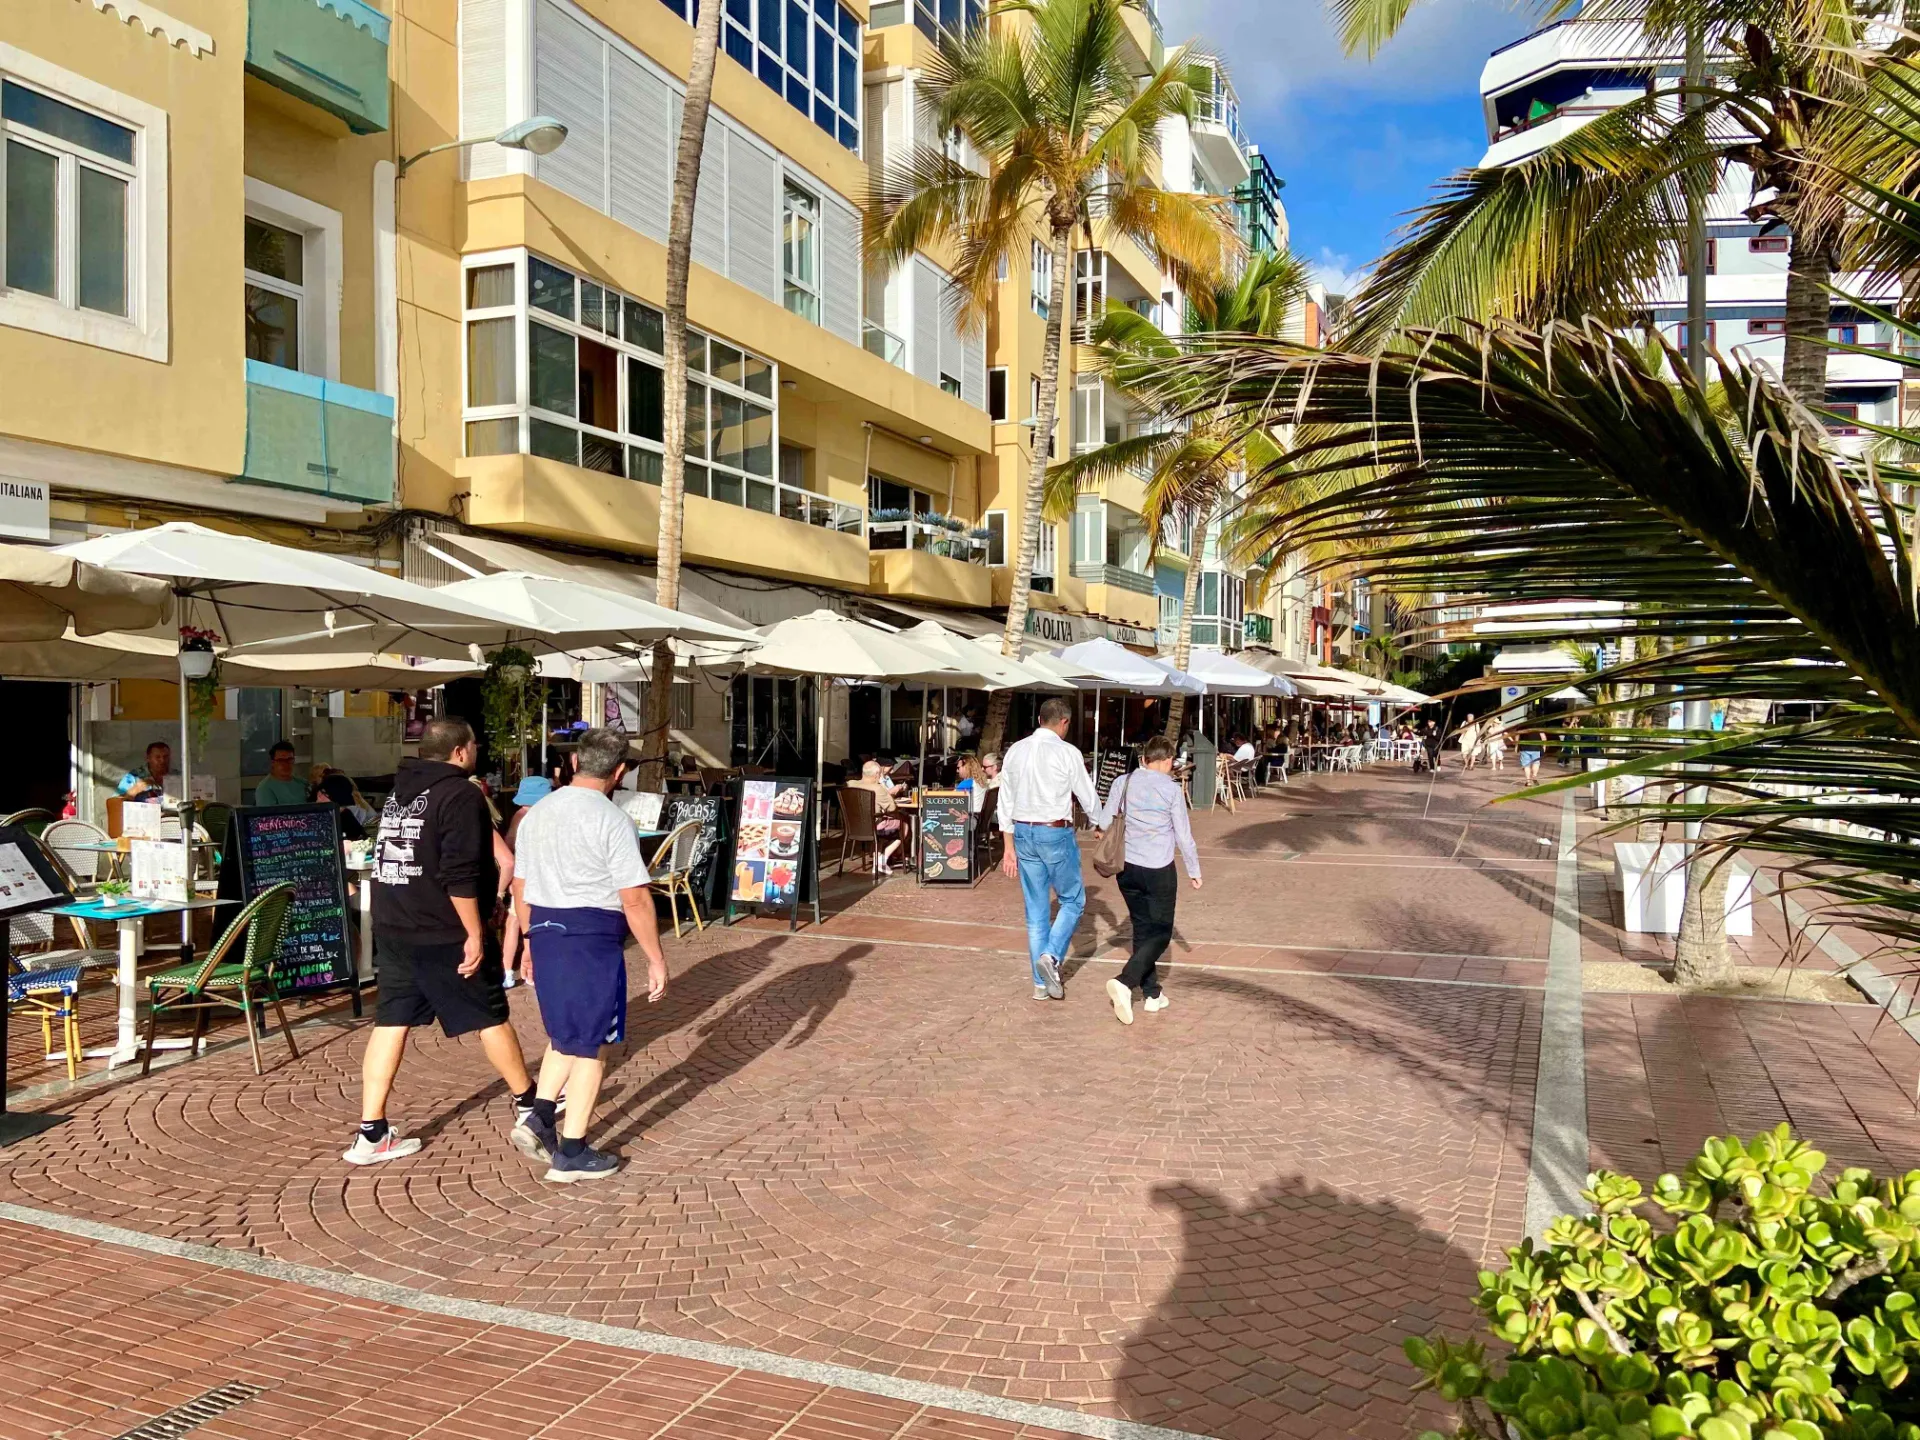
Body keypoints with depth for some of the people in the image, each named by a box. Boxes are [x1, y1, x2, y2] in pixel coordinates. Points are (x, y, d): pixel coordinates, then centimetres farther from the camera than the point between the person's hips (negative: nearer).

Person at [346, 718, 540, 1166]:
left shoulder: (400, 790, 13)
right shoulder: (460, 794, -14)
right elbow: (460, 874, -22)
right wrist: (475, 933, -18)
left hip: (392, 928, 8)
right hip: (443, 932, -7)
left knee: (391, 1022, 7)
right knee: (490, 1016, 7)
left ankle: (371, 1134, 6)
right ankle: (527, 1103, 22)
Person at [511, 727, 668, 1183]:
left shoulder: (537, 813, 9)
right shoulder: (612, 820, -13)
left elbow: (520, 888, 15)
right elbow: (635, 899, -15)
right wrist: (656, 960, -7)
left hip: (545, 934, 7)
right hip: (593, 938, -7)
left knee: (565, 1035, 24)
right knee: (591, 1044, 5)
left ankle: (540, 1116, 13)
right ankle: (572, 1154, 11)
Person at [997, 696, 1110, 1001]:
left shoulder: (1015, 751, 5)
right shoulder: (1067, 753, -10)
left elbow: (1005, 802, 7)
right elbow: (1088, 798, -3)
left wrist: (1010, 847, 12)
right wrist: (1103, 827, 16)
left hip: (1023, 833, 5)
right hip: (1056, 833, -5)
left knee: (1036, 910, 12)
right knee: (1073, 900, 13)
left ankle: (1041, 983, 17)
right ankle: (1051, 956, -8)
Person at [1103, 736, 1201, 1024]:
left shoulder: (1122, 784, 3)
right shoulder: (1171, 789, -8)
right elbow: (1183, 835, -3)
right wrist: (1194, 871, 9)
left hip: (1126, 867, 5)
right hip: (1158, 870, -5)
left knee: (1142, 928, 16)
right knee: (1161, 932, 3)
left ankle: (1152, 993, 20)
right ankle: (1125, 982, -17)